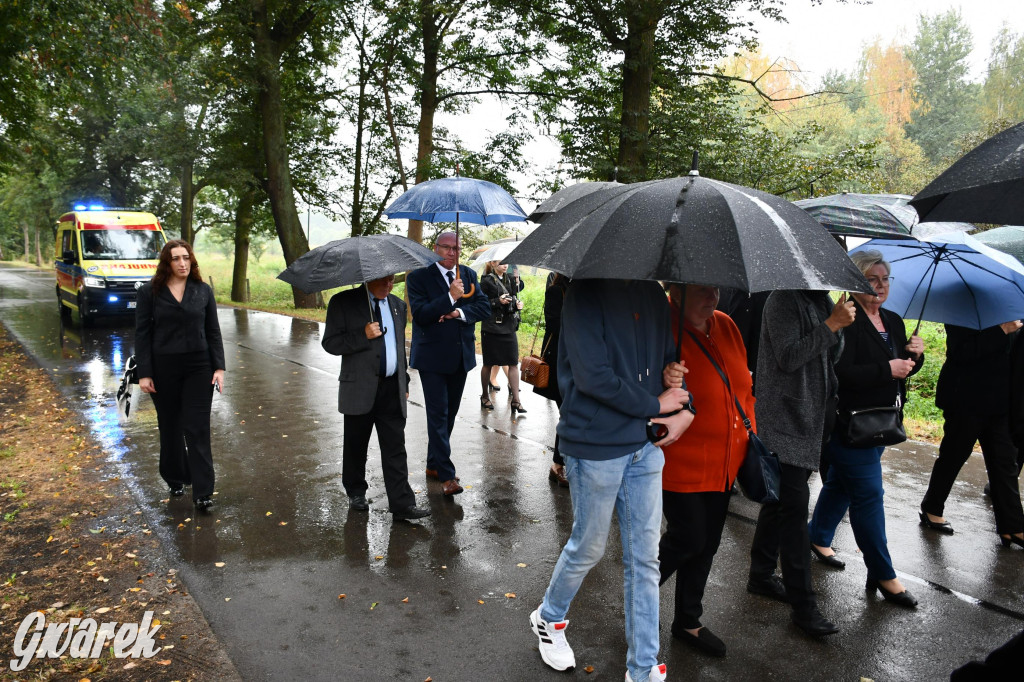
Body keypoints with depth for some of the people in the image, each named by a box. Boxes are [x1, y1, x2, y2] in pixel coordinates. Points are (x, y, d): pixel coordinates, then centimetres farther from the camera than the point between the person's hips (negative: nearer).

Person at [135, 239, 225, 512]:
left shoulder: (203, 291, 4)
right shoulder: (150, 292, 0)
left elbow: (213, 331, 5)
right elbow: (142, 334, 0)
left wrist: (219, 367, -2)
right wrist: (144, 373, -6)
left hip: (199, 368, 0)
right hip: (164, 369, 0)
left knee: (197, 429, -2)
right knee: (170, 427, 13)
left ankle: (202, 493, 1)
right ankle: (175, 481, 32)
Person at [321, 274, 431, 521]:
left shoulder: (398, 305, 12)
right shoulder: (343, 302, -4)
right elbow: (330, 343, -8)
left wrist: (404, 382, 16)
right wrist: (363, 335, -21)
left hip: (392, 389, 3)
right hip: (360, 389, -3)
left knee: (395, 449, 1)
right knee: (356, 447, 12)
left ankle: (402, 504, 4)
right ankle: (356, 493, 33)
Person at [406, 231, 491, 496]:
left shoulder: (468, 275, 8)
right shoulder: (419, 276, -7)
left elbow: (484, 308, 1)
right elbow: (420, 314, -17)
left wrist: (460, 312, -16)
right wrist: (450, 297, -25)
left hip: (461, 355, 6)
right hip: (432, 357, -6)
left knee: (449, 413, 14)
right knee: (438, 414, -6)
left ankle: (433, 464, 30)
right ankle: (446, 475, -1)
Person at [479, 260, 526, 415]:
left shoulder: (510, 279, 10)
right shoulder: (487, 281, -6)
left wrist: (517, 304, 3)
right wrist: (497, 301, -19)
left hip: (509, 327, 5)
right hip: (491, 328, -5)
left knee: (513, 363, -1)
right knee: (489, 364, 7)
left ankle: (516, 400, 2)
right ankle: (485, 396, 24)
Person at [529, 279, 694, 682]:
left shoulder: (654, 295, 8)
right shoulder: (587, 293, -14)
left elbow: (670, 359, 15)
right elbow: (592, 376, -22)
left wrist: (684, 409, -5)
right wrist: (655, 405, -12)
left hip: (645, 445, 6)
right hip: (596, 447, -6)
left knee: (644, 558, 13)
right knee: (588, 549, 12)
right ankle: (548, 618, 42)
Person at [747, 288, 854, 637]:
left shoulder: (823, 301, 15)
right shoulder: (783, 300, -12)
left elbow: (832, 356, 17)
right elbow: (788, 357, -21)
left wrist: (839, 325, 1)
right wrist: (831, 324, -19)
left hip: (811, 419, 9)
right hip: (785, 421, -9)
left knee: (780, 500, 17)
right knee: (793, 505, -6)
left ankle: (761, 575, 31)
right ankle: (803, 604, 1)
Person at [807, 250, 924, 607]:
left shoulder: (894, 322, 12)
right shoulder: (845, 321, -16)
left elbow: (904, 368, 18)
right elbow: (840, 373, -24)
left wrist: (915, 356, -2)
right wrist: (887, 370, -22)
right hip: (850, 421, -8)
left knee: (842, 482, 20)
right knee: (868, 494, -3)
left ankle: (819, 539, 37)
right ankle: (883, 575, 7)